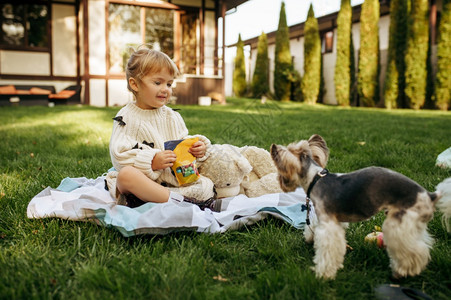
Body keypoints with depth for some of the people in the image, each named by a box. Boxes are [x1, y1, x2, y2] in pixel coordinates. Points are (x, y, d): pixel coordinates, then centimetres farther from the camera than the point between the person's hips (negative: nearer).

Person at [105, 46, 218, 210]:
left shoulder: (172, 117, 13)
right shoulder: (126, 118, -4)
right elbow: (119, 154, -13)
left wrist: (199, 148, -6)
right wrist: (151, 161, -25)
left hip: (175, 178, 5)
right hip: (144, 179, -5)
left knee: (207, 186, -14)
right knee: (126, 175, -37)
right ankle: (178, 200, -37)